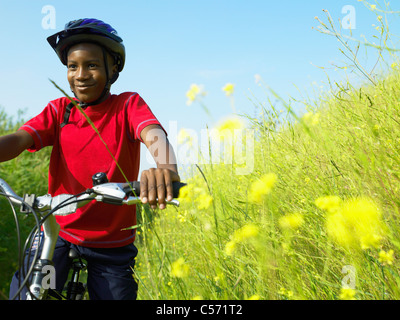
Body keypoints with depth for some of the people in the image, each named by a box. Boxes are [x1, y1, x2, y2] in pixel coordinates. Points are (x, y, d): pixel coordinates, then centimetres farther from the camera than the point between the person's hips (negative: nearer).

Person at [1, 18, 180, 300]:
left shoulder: (128, 105, -5)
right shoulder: (58, 110, 2)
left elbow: (154, 134, -25)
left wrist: (166, 167, -49)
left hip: (111, 245, -1)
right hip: (58, 233, 1)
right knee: (23, 292, -14)